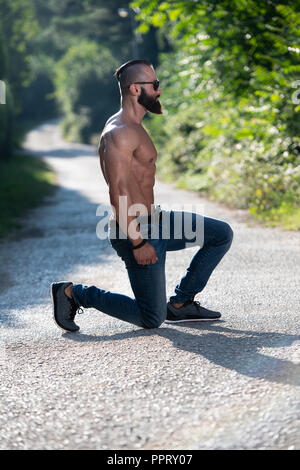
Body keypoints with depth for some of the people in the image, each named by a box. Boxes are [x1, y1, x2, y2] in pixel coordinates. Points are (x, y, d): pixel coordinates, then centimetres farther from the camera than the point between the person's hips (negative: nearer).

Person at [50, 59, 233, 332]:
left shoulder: (133, 127, 14)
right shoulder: (120, 132, -20)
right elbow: (118, 192, -25)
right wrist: (138, 243, -26)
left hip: (153, 221, 10)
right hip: (137, 231, -10)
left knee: (222, 234, 12)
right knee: (152, 320, -3)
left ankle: (179, 303, 14)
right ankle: (74, 293, 6)